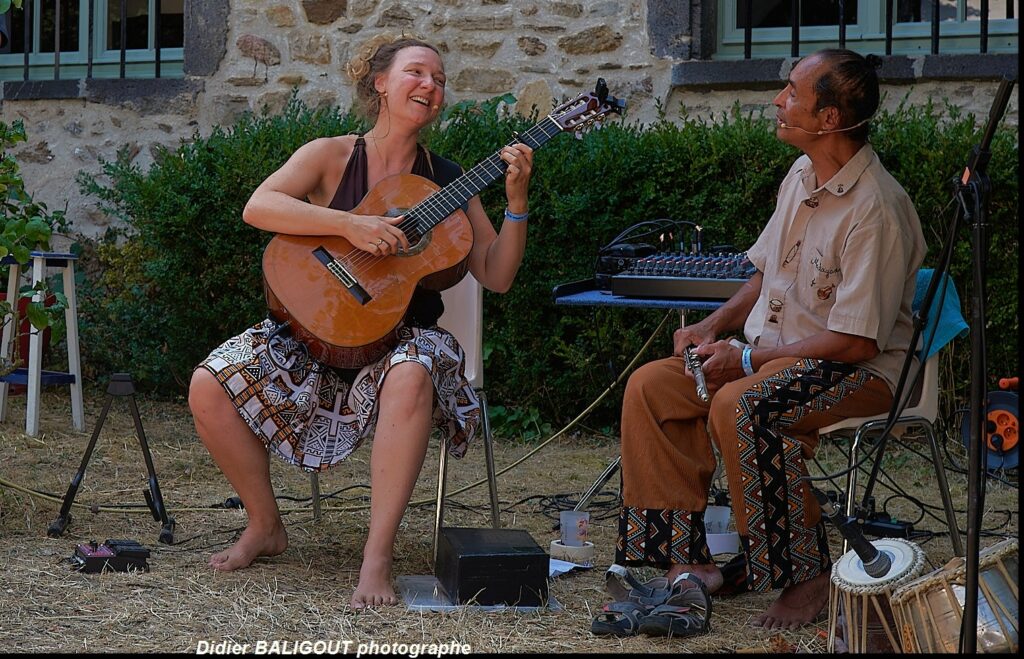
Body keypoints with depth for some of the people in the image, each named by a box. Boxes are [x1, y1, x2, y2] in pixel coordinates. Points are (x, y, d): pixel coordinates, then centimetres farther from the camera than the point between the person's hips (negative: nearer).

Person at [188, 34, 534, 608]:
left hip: (402, 337, -1)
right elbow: (258, 206, -18)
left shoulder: (446, 180, 5)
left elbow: (496, 276, 1)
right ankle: (266, 527, 2)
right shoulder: (331, 157, 1)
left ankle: (378, 556, -34)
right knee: (210, 386, -20)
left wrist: (517, 203, -12)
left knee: (411, 378, -39)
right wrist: (351, 225, -27)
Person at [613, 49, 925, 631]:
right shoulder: (801, 178, 7)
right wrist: (715, 327, 5)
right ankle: (689, 561, -6)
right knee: (650, 386, -6)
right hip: (768, 353, 9)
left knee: (739, 407, -34)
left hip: (858, 371, -9)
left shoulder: (877, 208, -21)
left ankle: (808, 576, -21)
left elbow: (858, 341, -23)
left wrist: (748, 358, -20)